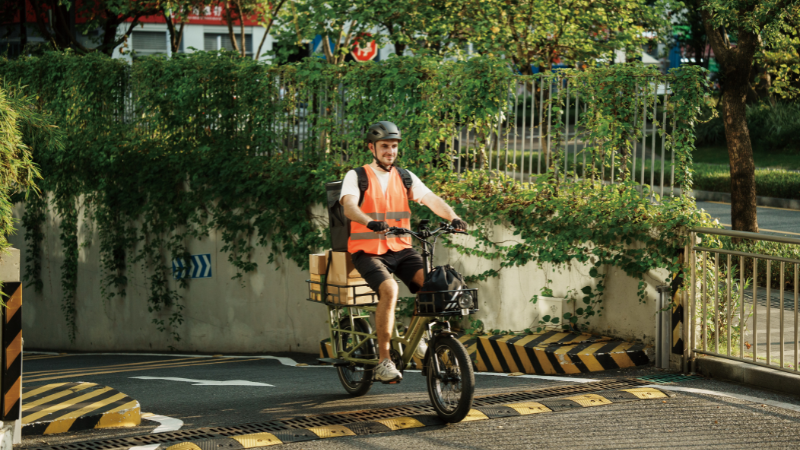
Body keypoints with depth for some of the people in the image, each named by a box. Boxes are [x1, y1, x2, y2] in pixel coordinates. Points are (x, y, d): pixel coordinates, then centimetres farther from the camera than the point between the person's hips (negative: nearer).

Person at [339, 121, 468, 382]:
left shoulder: (405, 177, 12)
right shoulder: (356, 176, -1)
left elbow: (431, 199, -2)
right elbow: (348, 206, -20)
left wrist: (453, 217, -23)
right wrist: (370, 222, -41)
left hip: (401, 250, 4)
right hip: (368, 251, -4)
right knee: (389, 289, -32)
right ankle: (383, 361, -24)